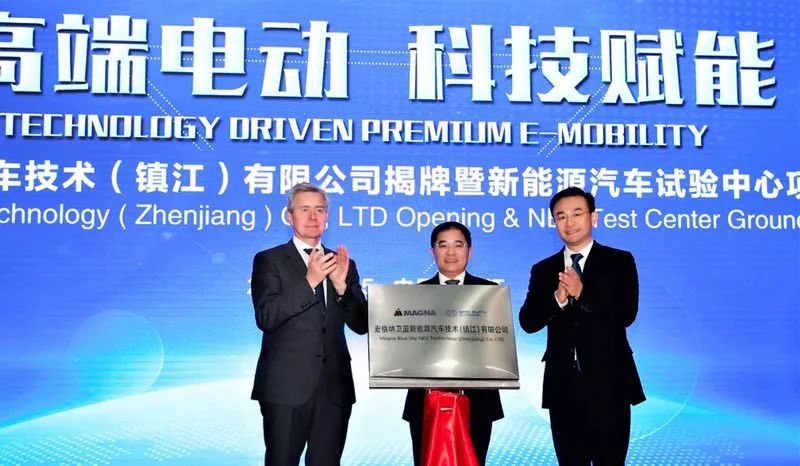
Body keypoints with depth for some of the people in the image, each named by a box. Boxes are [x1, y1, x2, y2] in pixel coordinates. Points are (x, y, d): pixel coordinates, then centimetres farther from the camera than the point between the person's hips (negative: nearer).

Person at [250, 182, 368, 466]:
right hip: (287, 386, -4)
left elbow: (361, 325, 7)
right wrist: (310, 281, -20)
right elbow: (266, 317, -12)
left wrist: (341, 285, -9)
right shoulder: (269, 260, 2)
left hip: (334, 388, 4)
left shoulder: (343, 263, 13)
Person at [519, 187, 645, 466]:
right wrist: (558, 298, -18)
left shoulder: (619, 261, 2)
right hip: (563, 384, 3)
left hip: (608, 382, -3)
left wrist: (582, 294, -22)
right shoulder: (543, 270, 10)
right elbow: (527, 322, -1)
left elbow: (626, 314, -10)